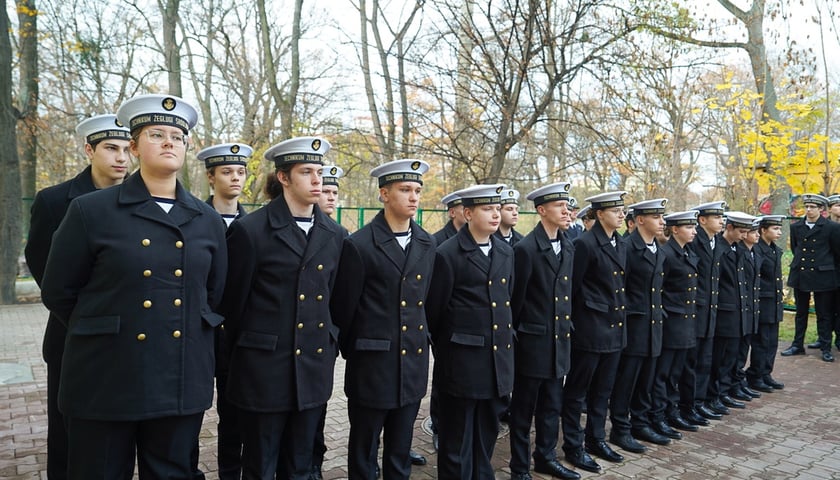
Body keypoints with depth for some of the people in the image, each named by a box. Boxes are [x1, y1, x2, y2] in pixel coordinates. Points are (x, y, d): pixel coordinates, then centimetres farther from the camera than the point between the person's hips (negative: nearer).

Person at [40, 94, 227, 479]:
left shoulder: (207, 220, 5)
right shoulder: (90, 211, -4)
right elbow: (58, 293, 1)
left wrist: (187, 336, 13)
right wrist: (101, 334, 8)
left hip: (182, 383, 3)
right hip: (105, 381, -2)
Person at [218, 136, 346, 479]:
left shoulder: (334, 235, 5)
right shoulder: (249, 230, -10)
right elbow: (232, 302, -2)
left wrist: (330, 343, 11)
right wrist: (246, 350, 7)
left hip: (314, 368, 4)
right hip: (265, 369, -4)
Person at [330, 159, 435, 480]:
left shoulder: (426, 244, 6)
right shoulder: (359, 245, -12)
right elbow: (344, 308, -4)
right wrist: (351, 353, 6)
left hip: (413, 364, 5)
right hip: (372, 365, -4)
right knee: (363, 453, 13)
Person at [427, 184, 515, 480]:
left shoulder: (506, 252, 9)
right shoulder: (448, 254, -11)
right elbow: (434, 311, -5)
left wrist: (507, 339, 16)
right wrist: (443, 350, 4)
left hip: (499, 357, 6)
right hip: (462, 360, -6)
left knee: (487, 436, 18)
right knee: (457, 442, 8)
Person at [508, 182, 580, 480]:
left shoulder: (568, 248, 8)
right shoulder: (526, 249, -16)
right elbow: (516, 298, -10)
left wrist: (568, 327, 13)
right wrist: (516, 335, -4)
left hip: (559, 341, 7)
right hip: (533, 341, -7)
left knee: (551, 407, 18)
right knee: (524, 409, 8)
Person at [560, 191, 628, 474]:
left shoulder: (621, 245, 11)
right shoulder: (585, 243, -14)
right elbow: (571, 286, -13)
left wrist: (622, 317, 16)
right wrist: (570, 322, -10)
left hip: (615, 327, 8)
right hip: (590, 328, -8)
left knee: (602, 390, 17)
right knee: (577, 390, 5)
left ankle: (596, 439, 30)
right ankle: (573, 446, 16)